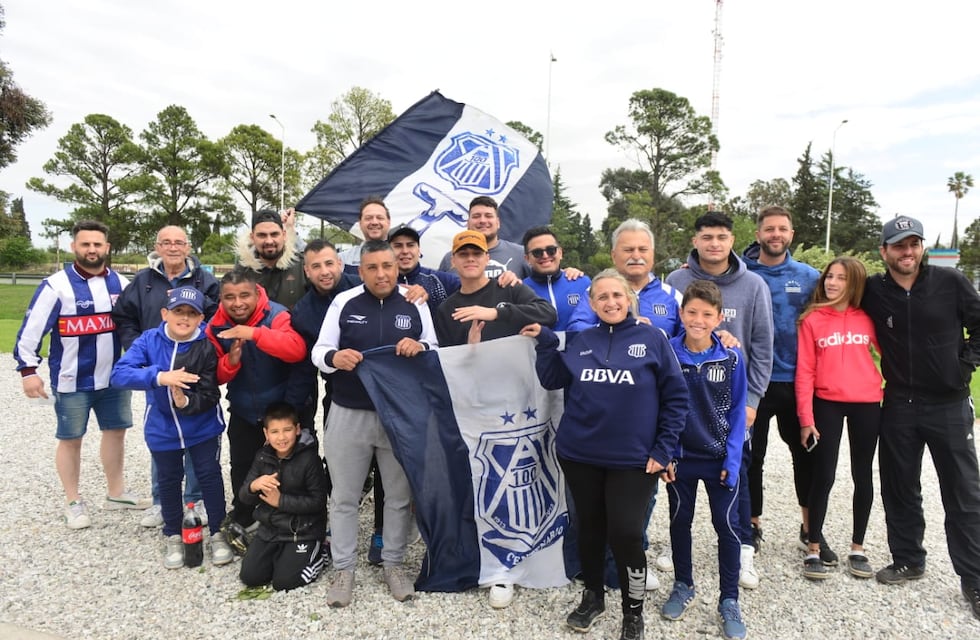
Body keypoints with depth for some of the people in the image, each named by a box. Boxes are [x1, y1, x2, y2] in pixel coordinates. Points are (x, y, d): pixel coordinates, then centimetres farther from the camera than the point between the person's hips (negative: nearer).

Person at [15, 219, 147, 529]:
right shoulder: (56, 285, -11)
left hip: (114, 377, 5)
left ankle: (116, 492, 31)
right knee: (70, 439, 7)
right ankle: (73, 502, 23)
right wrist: (28, 370, -13)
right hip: (71, 381, -5)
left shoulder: (121, 283, 4)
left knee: (116, 431, 14)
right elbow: (31, 330, -11)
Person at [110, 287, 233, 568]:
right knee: (168, 481, 15)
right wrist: (160, 376, -38)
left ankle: (218, 534, 25)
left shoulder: (208, 346, -17)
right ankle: (173, 537, 35)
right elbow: (119, 374, -25)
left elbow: (209, 395, -17)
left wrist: (187, 402, -37)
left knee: (210, 476, 6)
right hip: (162, 429, 2)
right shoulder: (149, 340, -12)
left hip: (202, 426, -2)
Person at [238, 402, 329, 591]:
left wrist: (280, 501, -20)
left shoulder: (309, 458, -19)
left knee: (283, 582, -10)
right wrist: (253, 486, -25)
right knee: (249, 577, 1)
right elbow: (244, 498, -1)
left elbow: (318, 501, -19)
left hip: (302, 531, -6)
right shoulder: (263, 457, -2)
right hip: (270, 527, 6)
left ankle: (317, 554, 14)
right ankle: (280, 554, 25)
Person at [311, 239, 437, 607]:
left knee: (399, 496, 12)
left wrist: (420, 348, -19)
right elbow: (318, 352, 0)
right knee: (344, 497, 10)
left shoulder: (415, 304, 1)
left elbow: (436, 353, 4)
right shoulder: (344, 302, -1)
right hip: (348, 414, 0)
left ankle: (393, 564, 29)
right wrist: (334, 357, -24)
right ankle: (344, 568, 26)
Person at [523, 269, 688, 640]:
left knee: (626, 533, 0)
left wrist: (663, 449, -9)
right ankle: (592, 596, 38)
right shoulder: (581, 342, 5)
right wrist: (546, 342, -5)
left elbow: (676, 397, -3)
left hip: (633, 459, -3)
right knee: (589, 527, 16)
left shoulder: (652, 339, -4)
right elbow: (552, 381, 7)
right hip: (579, 455, 3)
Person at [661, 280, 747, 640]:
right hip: (680, 457, 1)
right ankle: (683, 586, 35)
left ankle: (729, 600, 25)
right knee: (679, 521, 15)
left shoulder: (732, 358, -9)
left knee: (726, 525, 7)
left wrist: (733, 458, -9)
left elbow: (737, 411, -3)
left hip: (720, 458, 0)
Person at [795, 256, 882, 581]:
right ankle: (814, 550, 13)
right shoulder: (812, 319, -3)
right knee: (823, 477, 2)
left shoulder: (867, 318, 2)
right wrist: (806, 418, -9)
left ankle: (857, 548, 25)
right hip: (827, 404, -2)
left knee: (863, 476, 11)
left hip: (867, 405, 2)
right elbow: (804, 372, -5)